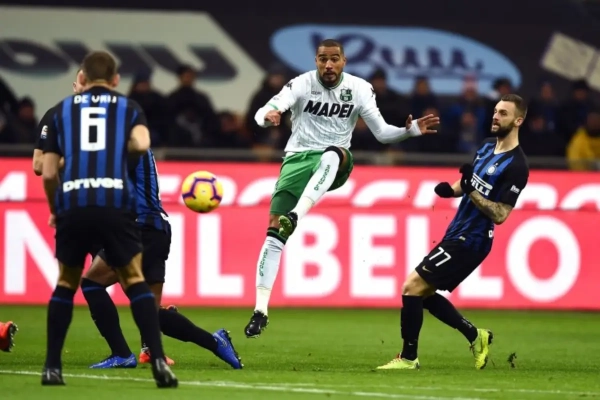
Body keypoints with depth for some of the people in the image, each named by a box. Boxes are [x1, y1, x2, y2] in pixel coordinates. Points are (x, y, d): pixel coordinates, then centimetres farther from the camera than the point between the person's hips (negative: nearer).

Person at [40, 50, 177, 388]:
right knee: (135, 281, 11)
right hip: (116, 204, -1)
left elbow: (48, 173, 15)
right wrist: (123, 147, 19)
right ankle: (159, 362, -1)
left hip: (72, 204, 1)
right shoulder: (129, 107, 16)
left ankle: (52, 367, 15)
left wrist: (55, 210, 32)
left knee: (66, 284, 18)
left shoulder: (63, 110, 19)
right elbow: (141, 145, -5)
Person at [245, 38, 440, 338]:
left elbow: (382, 133, 4)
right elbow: (263, 114, -22)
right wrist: (268, 116, -46)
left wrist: (411, 130, -15)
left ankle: (295, 217, -54)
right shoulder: (302, 84, -9)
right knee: (274, 232, -12)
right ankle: (261, 310, -6)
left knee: (331, 155, -40)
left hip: (336, 160, 0)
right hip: (298, 158, 0)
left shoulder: (359, 89, -1)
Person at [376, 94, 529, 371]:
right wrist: (452, 189, 1)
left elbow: (500, 215, -19)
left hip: (469, 242, -9)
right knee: (424, 294, 13)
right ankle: (476, 336, 25)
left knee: (412, 287, -11)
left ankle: (408, 358, 0)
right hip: (456, 234, 9)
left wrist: (471, 189, -27)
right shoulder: (488, 147, 11)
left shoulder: (516, 166, -17)